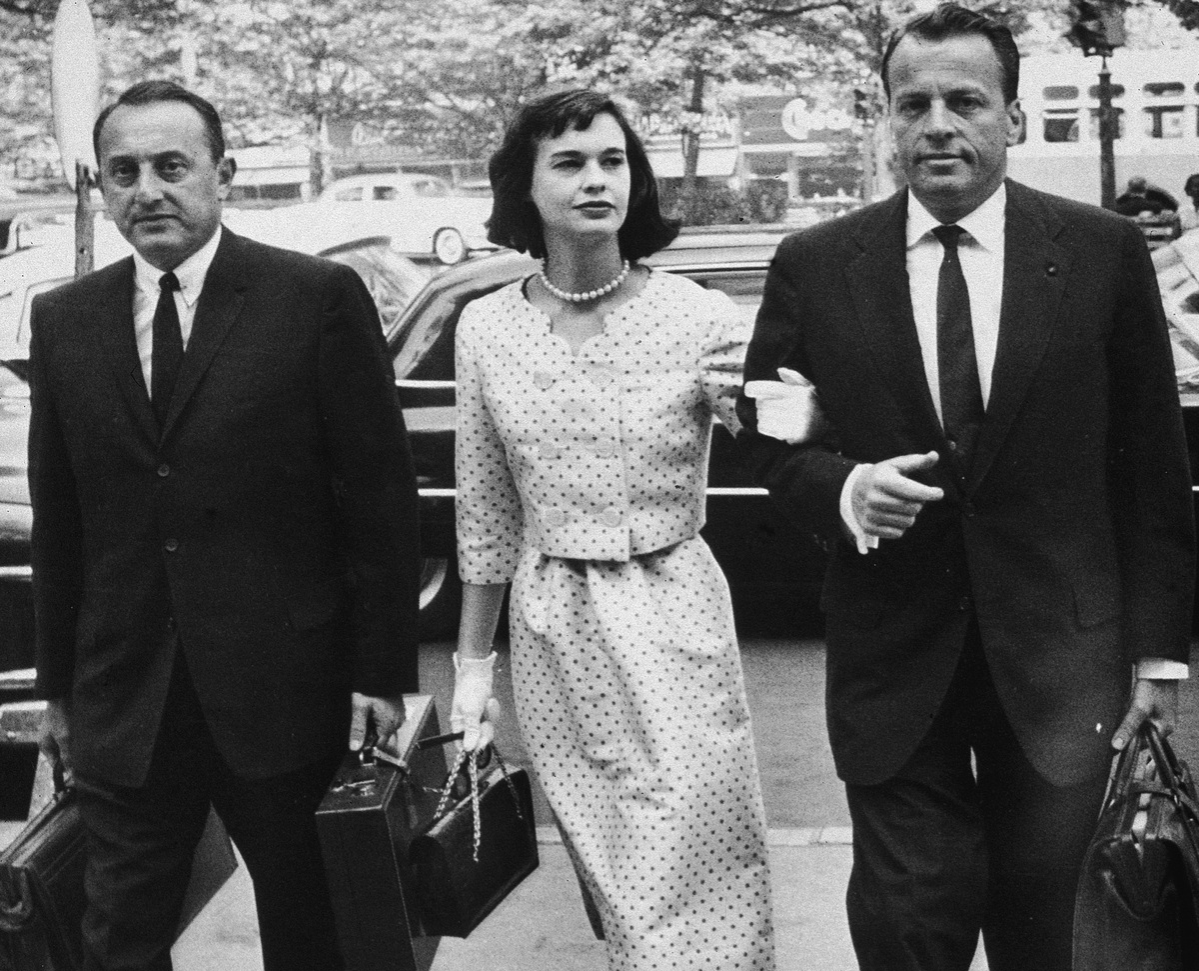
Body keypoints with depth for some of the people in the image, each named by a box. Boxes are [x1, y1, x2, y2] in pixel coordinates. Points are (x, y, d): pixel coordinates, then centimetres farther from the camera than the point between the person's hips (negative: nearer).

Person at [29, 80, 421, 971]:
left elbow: (381, 493, -7)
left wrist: (383, 669, -8)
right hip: (122, 698, 3)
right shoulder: (63, 321, 5)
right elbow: (57, 519, 9)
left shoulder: (320, 298, -7)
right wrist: (59, 682, 10)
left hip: (284, 688, -3)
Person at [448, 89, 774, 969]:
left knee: (693, 880, 0)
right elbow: (485, 515, 7)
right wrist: (474, 663, 9)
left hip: (674, 621, -2)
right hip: (553, 631, 3)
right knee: (612, 879, 15)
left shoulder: (698, 317, -8)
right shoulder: (487, 327, -1)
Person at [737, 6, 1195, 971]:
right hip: (892, 660, 0)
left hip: (1060, 657, 1)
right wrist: (841, 489, -15)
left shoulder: (1106, 253, -3)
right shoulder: (814, 267, -2)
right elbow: (768, 433, 7)